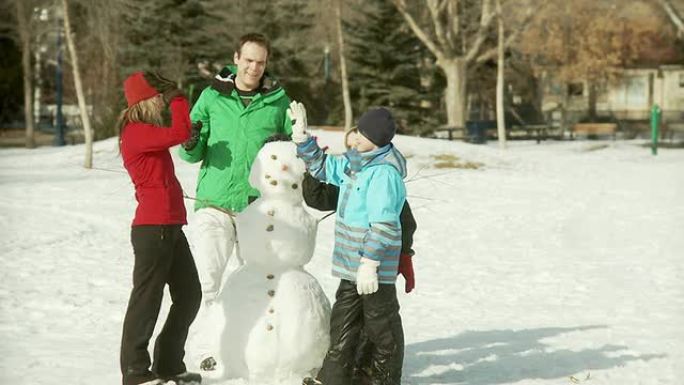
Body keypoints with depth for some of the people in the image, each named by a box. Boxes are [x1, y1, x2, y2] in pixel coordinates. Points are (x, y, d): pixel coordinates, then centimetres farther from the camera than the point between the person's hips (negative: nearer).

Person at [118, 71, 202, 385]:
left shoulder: (147, 131, 19)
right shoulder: (136, 132, -13)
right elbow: (180, 133, -21)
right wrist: (176, 97, -9)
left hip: (170, 227, 10)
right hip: (152, 228, -10)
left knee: (189, 295, 14)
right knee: (147, 299, -3)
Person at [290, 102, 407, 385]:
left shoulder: (384, 173, -21)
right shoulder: (354, 163, 8)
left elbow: (383, 225, -25)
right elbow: (322, 166, 25)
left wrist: (369, 263, -26)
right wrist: (302, 136, 16)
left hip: (373, 268, -10)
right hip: (352, 265, 10)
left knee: (381, 325, 4)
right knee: (343, 322, 16)